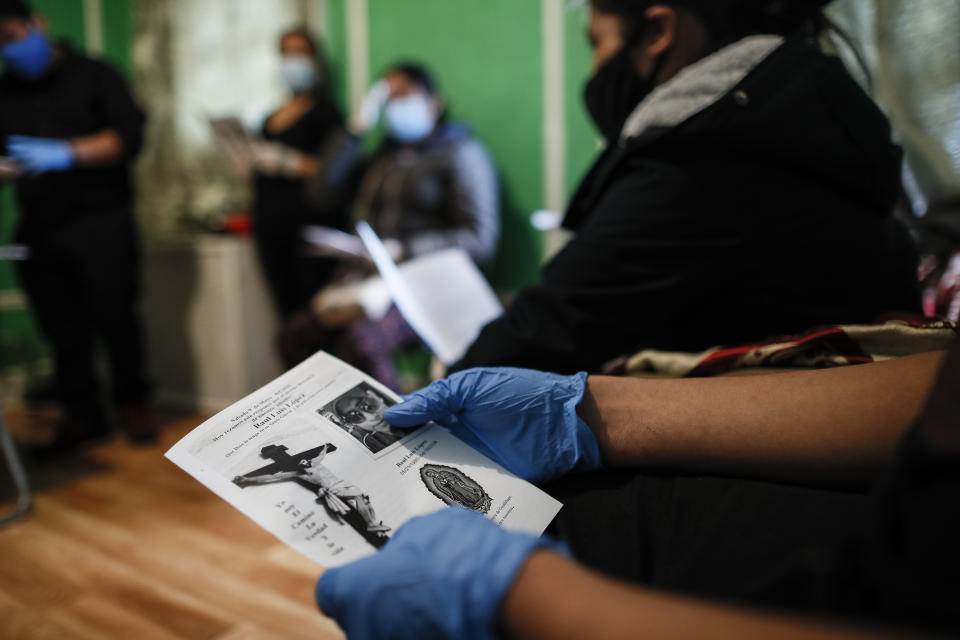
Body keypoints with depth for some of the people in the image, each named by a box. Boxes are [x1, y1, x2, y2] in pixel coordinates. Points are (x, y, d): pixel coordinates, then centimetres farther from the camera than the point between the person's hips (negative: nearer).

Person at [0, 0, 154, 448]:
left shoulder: (91, 76, 4)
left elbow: (129, 135, -8)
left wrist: (67, 152, -20)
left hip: (101, 222, -4)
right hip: (40, 227, 4)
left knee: (115, 316, -2)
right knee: (61, 327, 4)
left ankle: (131, 404, 14)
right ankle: (81, 412, 16)